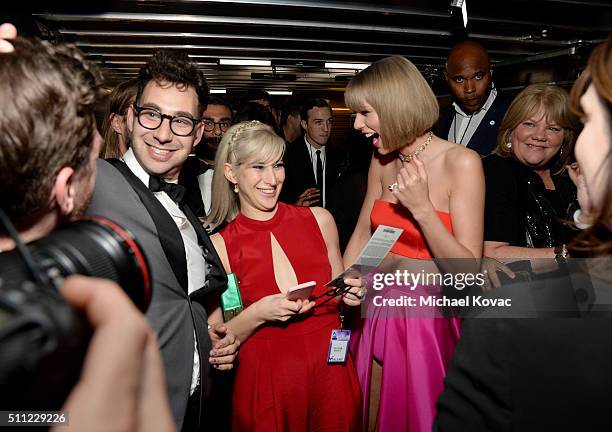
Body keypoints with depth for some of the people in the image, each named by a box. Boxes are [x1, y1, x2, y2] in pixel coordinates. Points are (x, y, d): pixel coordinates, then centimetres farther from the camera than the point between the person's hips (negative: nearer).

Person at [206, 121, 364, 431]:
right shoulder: (219, 247, -9)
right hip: (266, 384, -2)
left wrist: (351, 295, -8)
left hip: (331, 370, 3)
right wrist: (258, 313, -20)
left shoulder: (319, 220, -2)